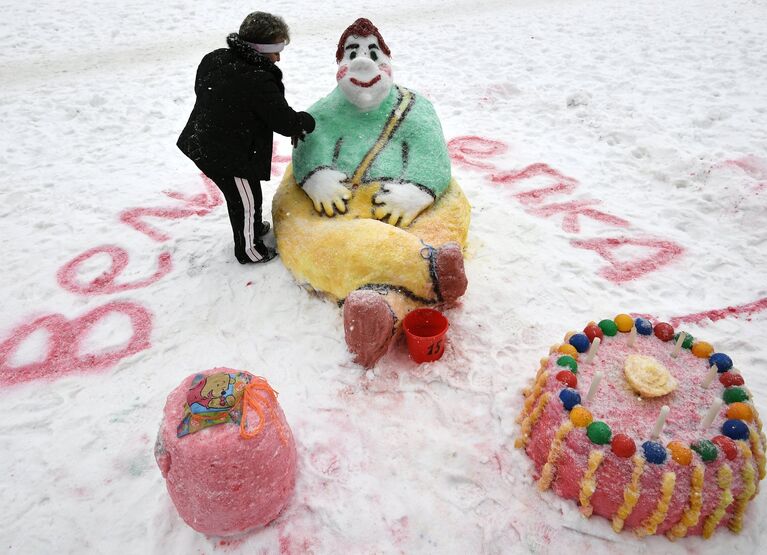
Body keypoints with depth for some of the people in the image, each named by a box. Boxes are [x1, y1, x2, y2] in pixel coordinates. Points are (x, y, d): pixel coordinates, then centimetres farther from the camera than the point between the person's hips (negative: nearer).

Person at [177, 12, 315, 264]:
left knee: (240, 196, 28)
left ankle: (253, 228, 51)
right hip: (230, 158, -9)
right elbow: (285, 122, -22)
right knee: (246, 201, 13)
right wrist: (307, 122, 2)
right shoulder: (259, 82, -27)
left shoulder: (214, 59, 0)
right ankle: (248, 249, 32)